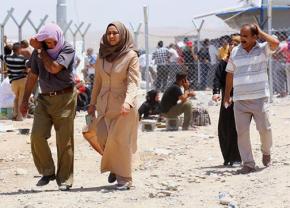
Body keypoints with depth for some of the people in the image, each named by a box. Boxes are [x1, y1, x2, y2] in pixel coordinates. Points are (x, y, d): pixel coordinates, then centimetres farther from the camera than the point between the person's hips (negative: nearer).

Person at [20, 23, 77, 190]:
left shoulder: (68, 50, -6)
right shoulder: (38, 52, 7)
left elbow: (54, 68, -21)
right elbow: (33, 77, 15)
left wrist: (41, 50, -11)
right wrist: (25, 100, 14)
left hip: (64, 98, -4)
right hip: (44, 99, 4)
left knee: (64, 141, -3)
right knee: (37, 136, -10)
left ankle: (65, 179, 7)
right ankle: (47, 172, 7)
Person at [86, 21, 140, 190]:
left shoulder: (131, 56, -9)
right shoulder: (102, 55, 8)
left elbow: (133, 82, -17)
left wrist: (128, 102, -31)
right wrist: (93, 103, 15)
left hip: (124, 106, -5)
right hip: (104, 105, 5)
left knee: (120, 141, -6)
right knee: (103, 139, 2)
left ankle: (124, 178, 5)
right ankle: (114, 168, 27)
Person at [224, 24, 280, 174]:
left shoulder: (263, 49, 0)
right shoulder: (235, 52, 8)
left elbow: (275, 43, -22)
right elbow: (230, 74, 17)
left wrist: (260, 33, -8)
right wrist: (227, 95, 17)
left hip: (259, 98, -2)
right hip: (240, 100, 2)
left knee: (264, 128, -2)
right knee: (242, 132, -1)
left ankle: (266, 151, 28)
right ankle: (248, 163, 6)